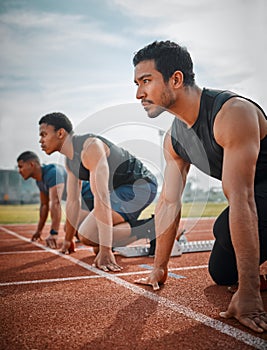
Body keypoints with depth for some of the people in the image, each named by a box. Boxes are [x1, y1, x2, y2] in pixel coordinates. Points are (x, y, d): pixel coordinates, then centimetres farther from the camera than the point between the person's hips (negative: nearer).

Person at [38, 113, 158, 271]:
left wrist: (105, 250, -36)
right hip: (122, 190, 10)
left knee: (88, 234, -22)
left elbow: (101, 197, -32)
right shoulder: (70, 161, 8)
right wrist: (68, 240, 21)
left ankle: (150, 228, -15)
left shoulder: (90, 147, -24)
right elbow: (72, 201, 15)